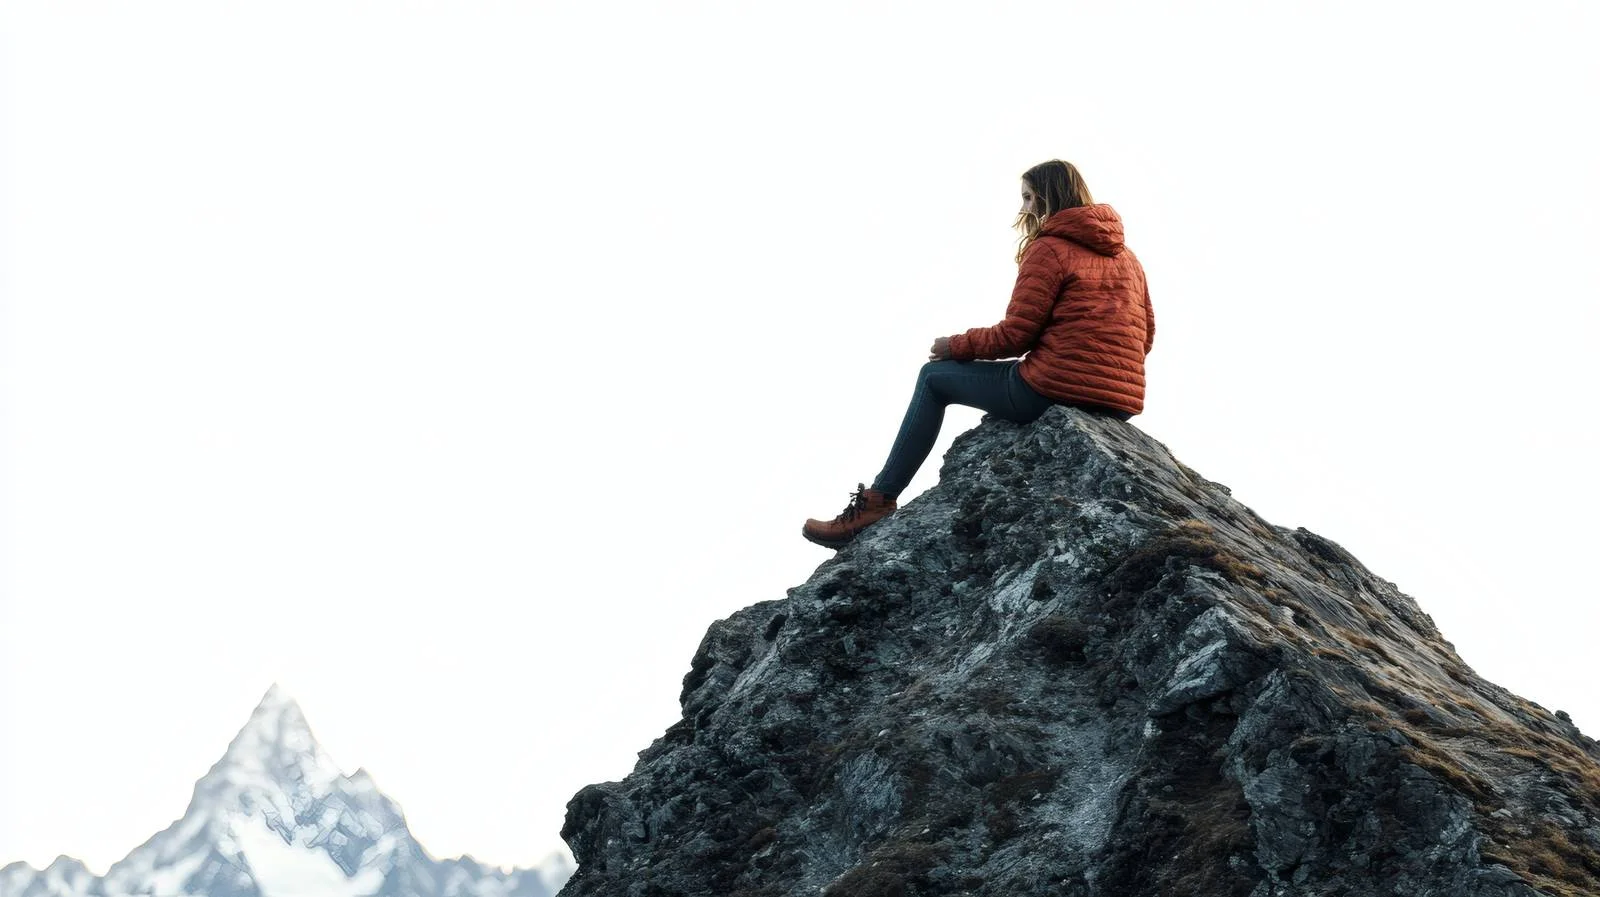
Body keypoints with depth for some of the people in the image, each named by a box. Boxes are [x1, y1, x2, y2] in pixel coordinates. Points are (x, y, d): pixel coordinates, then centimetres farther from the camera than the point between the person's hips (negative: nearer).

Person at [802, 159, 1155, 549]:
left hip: (1054, 392, -7)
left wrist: (955, 346, 7)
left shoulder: (1048, 249, -5)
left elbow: (1014, 336, -8)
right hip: (1120, 407, 8)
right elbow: (1144, 336, 17)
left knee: (934, 376, 14)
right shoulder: (1126, 256, 17)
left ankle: (877, 502, 11)